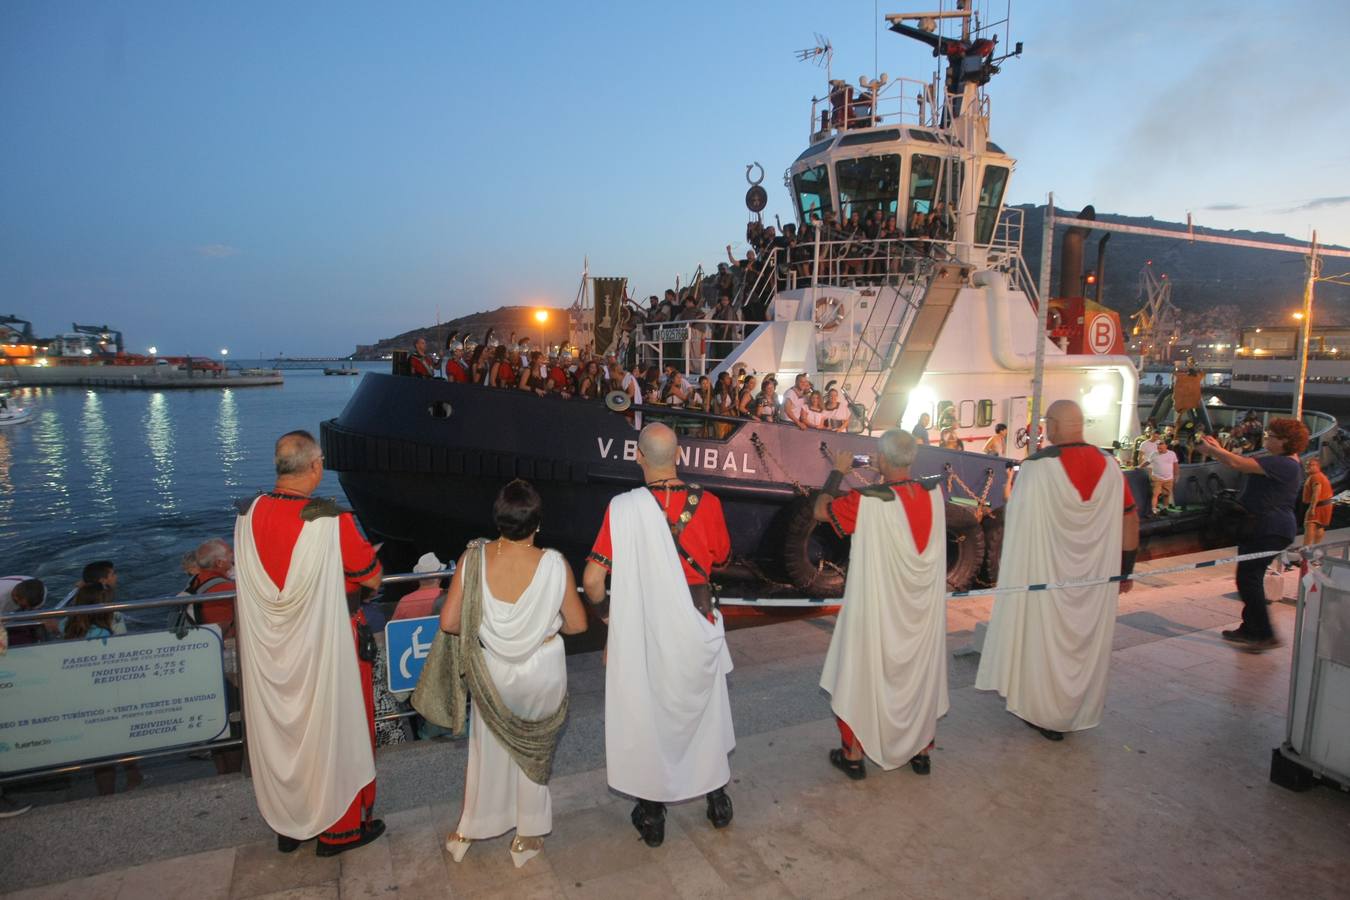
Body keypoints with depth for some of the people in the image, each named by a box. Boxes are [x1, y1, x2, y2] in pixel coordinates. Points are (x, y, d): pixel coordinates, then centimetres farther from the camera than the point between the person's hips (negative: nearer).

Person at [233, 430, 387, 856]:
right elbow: (372, 578, -15)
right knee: (335, 729, 13)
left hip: (269, 646, 5)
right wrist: (367, 554, 6)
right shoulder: (331, 521, -24)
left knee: (280, 729, 20)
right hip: (325, 644, -5)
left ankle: (288, 823, 38)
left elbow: (251, 575, 9)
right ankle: (340, 826, 29)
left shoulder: (247, 516, -7)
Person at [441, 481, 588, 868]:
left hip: (491, 672, 2)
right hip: (542, 672, -1)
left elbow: (449, 622, -16)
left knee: (488, 748, 25)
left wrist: (483, 628, 4)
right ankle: (527, 836, 39)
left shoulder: (473, 558, -20)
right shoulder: (554, 565, -23)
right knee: (533, 751, 21)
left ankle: (467, 831, 43)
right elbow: (578, 623, -12)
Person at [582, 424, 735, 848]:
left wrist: (604, 609, -2)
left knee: (647, 716, 16)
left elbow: (592, 579, -21)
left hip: (643, 633, -2)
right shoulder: (707, 502, -12)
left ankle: (652, 816, 32)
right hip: (697, 629, 2)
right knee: (705, 711, 23)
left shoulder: (623, 507, -20)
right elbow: (720, 556, 5)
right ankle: (717, 800, 39)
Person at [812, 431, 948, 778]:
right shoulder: (934, 493, -9)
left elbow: (821, 510, -8)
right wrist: (885, 478, 12)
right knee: (923, 675, 19)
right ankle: (922, 752, 34)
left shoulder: (867, 501, -23)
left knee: (863, 673, 12)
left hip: (877, 609, -4)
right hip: (925, 609, 4)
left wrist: (838, 472, 2)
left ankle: (854, 755, 24)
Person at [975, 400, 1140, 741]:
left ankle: (1045, 714, 25)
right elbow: (1130, 521, 4)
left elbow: (1016, 527, -11)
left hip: (1045, 572, -4)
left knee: (1044, 637, 12)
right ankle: (1081, 713, 33)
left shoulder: (1035, 467, -16)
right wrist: (1124, 570, 14)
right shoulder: (1109, 467, -3)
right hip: (1097, 577, 4)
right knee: (1089, 641, 18)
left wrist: (1003, 567, 2)